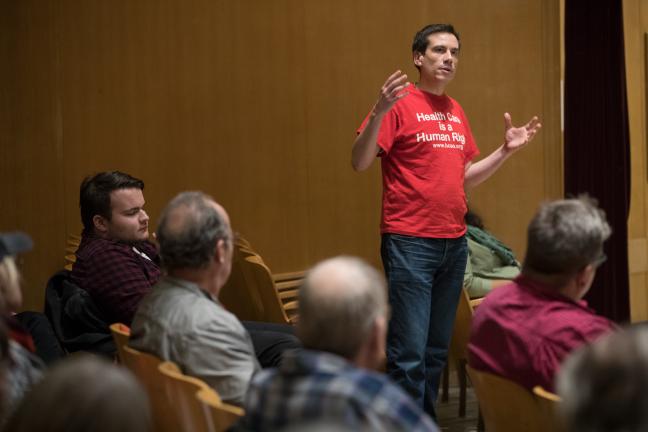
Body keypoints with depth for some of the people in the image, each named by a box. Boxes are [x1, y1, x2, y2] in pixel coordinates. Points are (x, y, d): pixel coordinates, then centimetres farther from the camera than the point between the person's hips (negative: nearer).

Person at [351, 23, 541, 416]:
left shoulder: (457, 112, 14)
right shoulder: (401, 104, -6)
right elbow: (360, 163, -14)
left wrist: (506, 151, 11)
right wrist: (380, 111, -27)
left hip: (454, 243, 7)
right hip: (409, 242, -7)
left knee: (438, 350, 12)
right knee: (410, 353, -8)